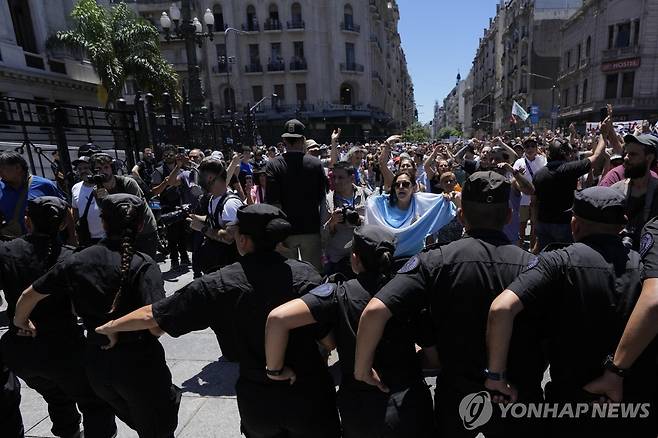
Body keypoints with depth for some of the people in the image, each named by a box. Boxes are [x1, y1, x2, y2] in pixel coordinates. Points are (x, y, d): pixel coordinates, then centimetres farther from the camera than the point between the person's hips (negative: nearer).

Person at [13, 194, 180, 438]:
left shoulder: (76, 261, -4)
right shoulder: (142, 265, -20)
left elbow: (29, 295, 7)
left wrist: (20, 323, 27)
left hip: (96, 363, 5)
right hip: (138, 362, -5)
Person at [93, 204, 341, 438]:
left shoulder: (221, 284, -15)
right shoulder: (307, 275, -15)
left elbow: (153, 317, -7)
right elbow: (327, 339, -10)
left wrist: (110, 327, 11)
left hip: (257, 399, 1)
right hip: (310, 394, 0)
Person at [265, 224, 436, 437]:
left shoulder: (339, 293, -16)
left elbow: (278, 317, -26)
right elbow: (437, 357, -3)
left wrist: (275, 368, -12)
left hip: (361, 414, 0)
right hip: (412, 406, 1)